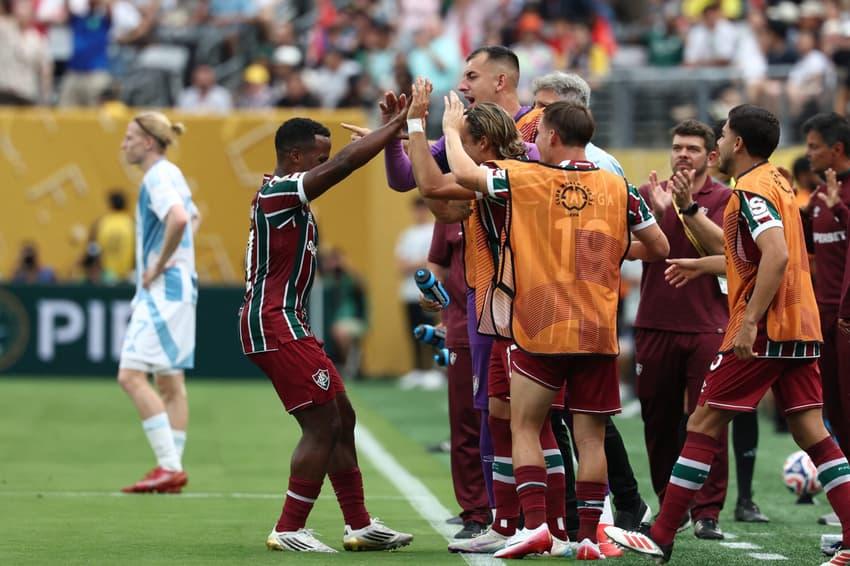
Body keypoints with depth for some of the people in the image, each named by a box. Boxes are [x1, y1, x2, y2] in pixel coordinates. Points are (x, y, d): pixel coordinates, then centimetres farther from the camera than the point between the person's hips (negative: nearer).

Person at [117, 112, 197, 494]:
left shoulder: (158, 177, -14)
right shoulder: (169, 175, 16)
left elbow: (178, 219, -32)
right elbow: (187, 216, 33)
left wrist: (159, 265, -21)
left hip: (163, 289, -11)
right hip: (177, 290, 11)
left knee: (131, 376, -14)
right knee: (169, 381, 10)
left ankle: (170, 466, -17)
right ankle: (172, 470, 10)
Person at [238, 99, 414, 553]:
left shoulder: (280, 194, 16)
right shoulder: (281, 193, -15)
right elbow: (347, 162, -21)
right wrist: (399, 122, -15)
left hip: (280, 323, 11)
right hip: (274, 324, -11)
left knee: (340, 418, 13)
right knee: (323, 424, -9)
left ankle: (360, 526, 18)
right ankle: (288, 531, -4)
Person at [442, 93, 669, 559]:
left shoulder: (527, 180, -5)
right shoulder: (618, 188, 4)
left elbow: (464, 172, 1)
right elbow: (658, 248, 10)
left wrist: (451, 129, 19)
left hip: (540, 331, -2)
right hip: (599, 334, 2)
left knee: (524, 427, 8)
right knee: (591, 437, 5)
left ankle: (535, 524, -5)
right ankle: (587, 536, 2)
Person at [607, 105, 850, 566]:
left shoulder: (752, 191, -12)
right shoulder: (775, 183, 17)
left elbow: (777, 255, -26)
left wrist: (750, 321, -26)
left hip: (763, 332, -9)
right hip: (800, 329, 9)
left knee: (704, 423, -2)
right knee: (811, 431, 5)